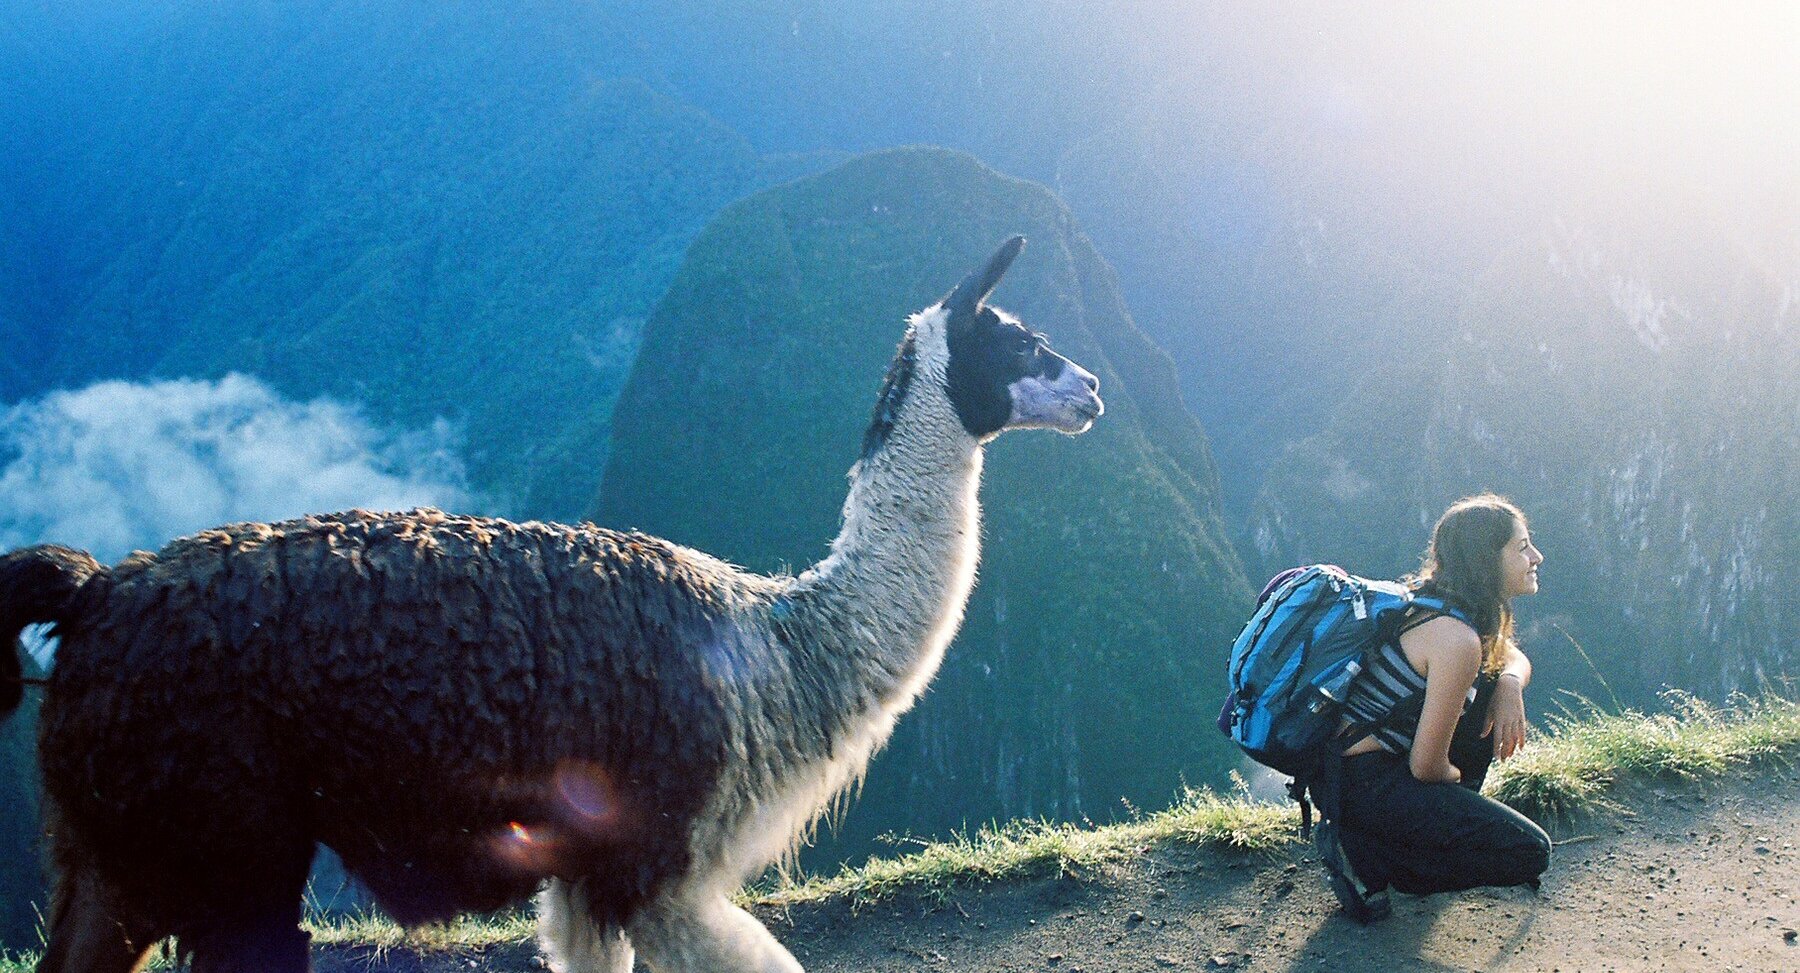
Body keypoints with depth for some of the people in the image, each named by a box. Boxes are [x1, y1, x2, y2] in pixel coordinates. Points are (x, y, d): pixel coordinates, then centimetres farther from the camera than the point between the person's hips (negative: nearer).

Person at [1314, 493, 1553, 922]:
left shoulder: (1429, 600, 5)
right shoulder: (1456, 637, -22)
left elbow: (1515, 658, 23)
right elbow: (1427, 766, -20)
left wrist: (1509, 683, -1)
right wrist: (1461, 777, 4)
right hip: (1366, 785, -10)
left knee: (1497, 681, 18)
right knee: (1530, 854, -8)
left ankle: (1448, 822, 19)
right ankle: (1364, 854, -7)